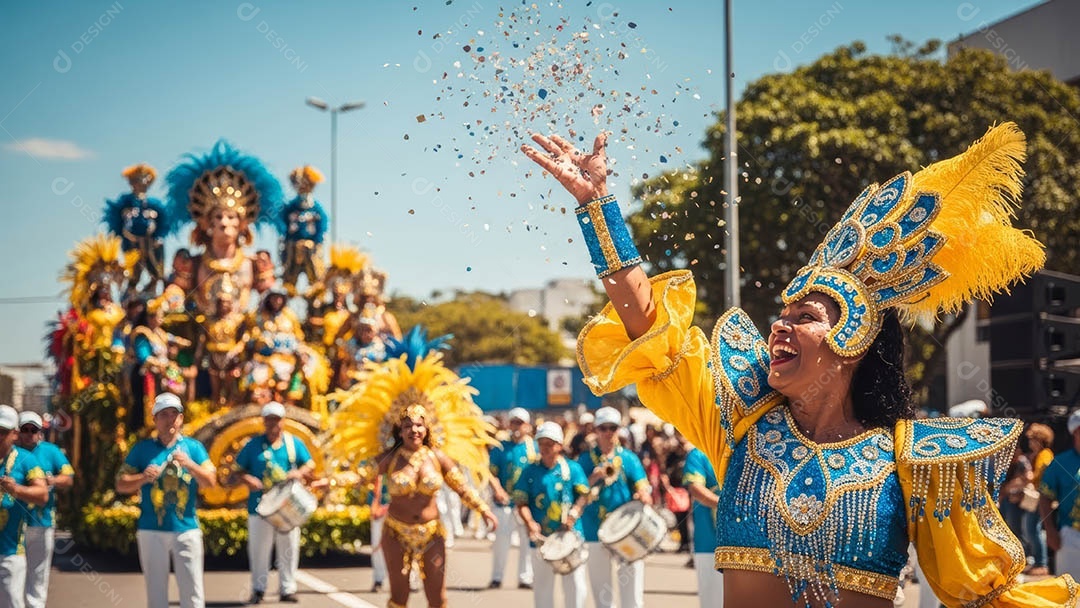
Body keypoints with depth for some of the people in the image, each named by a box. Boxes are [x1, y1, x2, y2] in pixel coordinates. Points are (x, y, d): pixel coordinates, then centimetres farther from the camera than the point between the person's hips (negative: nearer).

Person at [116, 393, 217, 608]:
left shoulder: (193, 447, 7)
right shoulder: (142, 448, 6)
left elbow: (211, 482, 0)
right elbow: (121, 485, 5)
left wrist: (190, 465, -16)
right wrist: (143, 478, -14)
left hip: (186, 528, 0)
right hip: (151, 531, 0)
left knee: (192, 590, -2)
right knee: (156, 590, 6)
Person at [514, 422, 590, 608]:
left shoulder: (572, 468, 4)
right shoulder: (530, 472, 5)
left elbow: (584, 495, 1)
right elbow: (521, 501, 2)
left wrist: (573, 514, -16)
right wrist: (530, 523, -14)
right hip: (542, 537, 1)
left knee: (575, 583, -1)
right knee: (543, 585, 8)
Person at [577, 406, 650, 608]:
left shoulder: (629, 458, 6)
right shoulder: (585, 459, 6)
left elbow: (643, 488, -1)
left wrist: (643, 496, -23)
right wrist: (593, 479, -16)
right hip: (596, 532, 1)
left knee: (632, 589, -6)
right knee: (601, 591, 7)